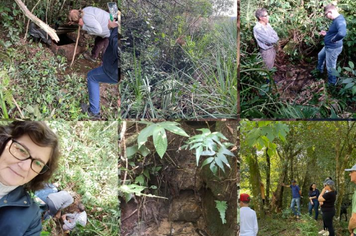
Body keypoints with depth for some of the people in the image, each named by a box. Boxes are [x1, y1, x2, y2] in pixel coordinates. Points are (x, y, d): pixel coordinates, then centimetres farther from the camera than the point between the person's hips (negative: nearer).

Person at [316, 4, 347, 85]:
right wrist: (326, 33, 7)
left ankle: (332, 83, 26)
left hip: (333, 48, -11)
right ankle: (319, 70, 57)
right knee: (320, 56, 33)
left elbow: (342, 33, -50)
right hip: (328, 46, 11)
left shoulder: (339, 20, -31)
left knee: (330, 67, 7)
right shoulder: (336, 19, 2)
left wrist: (333, 40, -32)